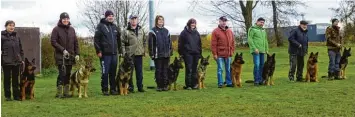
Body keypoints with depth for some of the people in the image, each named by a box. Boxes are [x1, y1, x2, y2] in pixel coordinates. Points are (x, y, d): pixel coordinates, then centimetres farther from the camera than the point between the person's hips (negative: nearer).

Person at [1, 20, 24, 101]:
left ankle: (16, 95, 16)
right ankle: (7, 96, 14)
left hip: (16, 61, 4)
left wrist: (22, 59, 10)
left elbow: (20, 49, 14)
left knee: (16, 79, 9)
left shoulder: (16, 36, 10)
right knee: (7, 79, 6)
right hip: (6, 61, -4)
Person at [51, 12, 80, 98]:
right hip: (60, 56, -5)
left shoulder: (71, 29, 13)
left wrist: (77, 54, 6)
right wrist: (63, 50, -14)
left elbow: (76, 42, 14)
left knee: (68, 74, 7)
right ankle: (59, 93, -8)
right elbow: (53, 42, -8)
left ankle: (66, 92, 14)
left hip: (70, 56, 5)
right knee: (62, 73, -12)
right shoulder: (56, 29, -2)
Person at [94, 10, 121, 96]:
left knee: (113, 72, 8)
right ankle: (104, 90, 5)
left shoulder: (114, 27, 17)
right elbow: (96, 39, -7)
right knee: (105, 72, -3)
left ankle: (113, 89, 15)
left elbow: (118, 39, 23)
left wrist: (120, 50, 17)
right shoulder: (100, 26, -2)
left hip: (114, 53, 6)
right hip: (105, 54, -5)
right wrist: (98, 51, -12)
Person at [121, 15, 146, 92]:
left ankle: (140, 86, 16)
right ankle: (130, 87, 10)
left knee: (139, 72, 8)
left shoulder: (141, 30, 12)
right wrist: (124, 53, -11)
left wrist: (144, 50, 12)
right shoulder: (126, 31, -4)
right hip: (130, 55, -4)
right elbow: (122, 43, -5)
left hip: (139, 54, 4)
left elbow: (144, 41, 19)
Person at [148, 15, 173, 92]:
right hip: (157, 55, -4)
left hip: (166, 54, 4)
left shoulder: (166, 31, 14)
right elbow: (150, 43, -3)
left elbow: (169, 42, 17)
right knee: (158, 70, 1)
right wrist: (151, 54, -9)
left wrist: (170, 52, 11)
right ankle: (159, 86, 7)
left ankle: (165, 85, 11)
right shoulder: (153, 31, 0)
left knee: (165, 70, 5)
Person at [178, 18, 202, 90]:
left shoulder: (196, 33, 16)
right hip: (188, 53, -5)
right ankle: (188, 85, -1)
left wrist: (200, 53, 15)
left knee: (194, 69, 6)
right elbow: (180, 44, -2)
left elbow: (199, 44, 21)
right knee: (188, 70, -5)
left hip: (196, 54, 5)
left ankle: (194, 84, 12)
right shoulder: (184, 32, 1)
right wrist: (181, 53, -7)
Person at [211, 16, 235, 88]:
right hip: (220, 54, -4)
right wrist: (214, 54, -10)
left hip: (228, 54, 4)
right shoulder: (216, 31, -3)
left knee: (228, 69, 8)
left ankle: (229, 82, 15)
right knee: (220, 69, -1)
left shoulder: (230, 31, 13)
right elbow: (213, 44, -7)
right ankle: (220, 83, 5)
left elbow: (232, 42, 16)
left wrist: (232, 51, 9)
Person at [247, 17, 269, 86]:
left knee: (261, 65, 7)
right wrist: (254, 48, -16)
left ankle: (260, 80, 14)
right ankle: (256, 80, -7)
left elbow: (265, 41, 23)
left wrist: (266, 49, 15)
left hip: (262, 51, 7)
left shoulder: (263, 30, 19)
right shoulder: (252, 29, -3)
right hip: (256, 51, -7)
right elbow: (249, 39, -10)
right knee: (257, 65, -12)